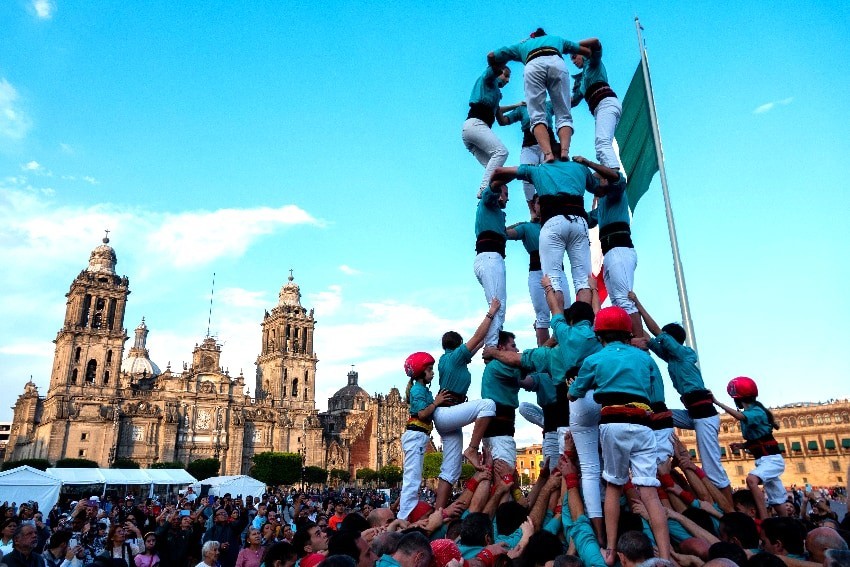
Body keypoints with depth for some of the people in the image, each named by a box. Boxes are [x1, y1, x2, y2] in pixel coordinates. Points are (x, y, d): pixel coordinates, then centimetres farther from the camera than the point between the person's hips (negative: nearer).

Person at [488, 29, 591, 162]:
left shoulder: (523, 44, 41)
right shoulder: (557, 39, 44)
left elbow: (491, 56, 36)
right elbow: (588, 51, 42)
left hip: (533, 66, 0)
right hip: (557, 63, 1)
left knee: (537, 116, -6)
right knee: (563, 115, -1)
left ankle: (548, 153, -29)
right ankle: (565, 151, -27)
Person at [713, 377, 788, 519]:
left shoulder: (756, 412, -17)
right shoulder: (750, 412, 11)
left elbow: (740, 416, -41)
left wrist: (717, 403, -45)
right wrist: (741, 445, 5)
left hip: (772, 459, -10)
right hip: (763, 460, 10)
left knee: (751, 479, -34)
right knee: (777, 501, 14)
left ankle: (764, 522, -36)